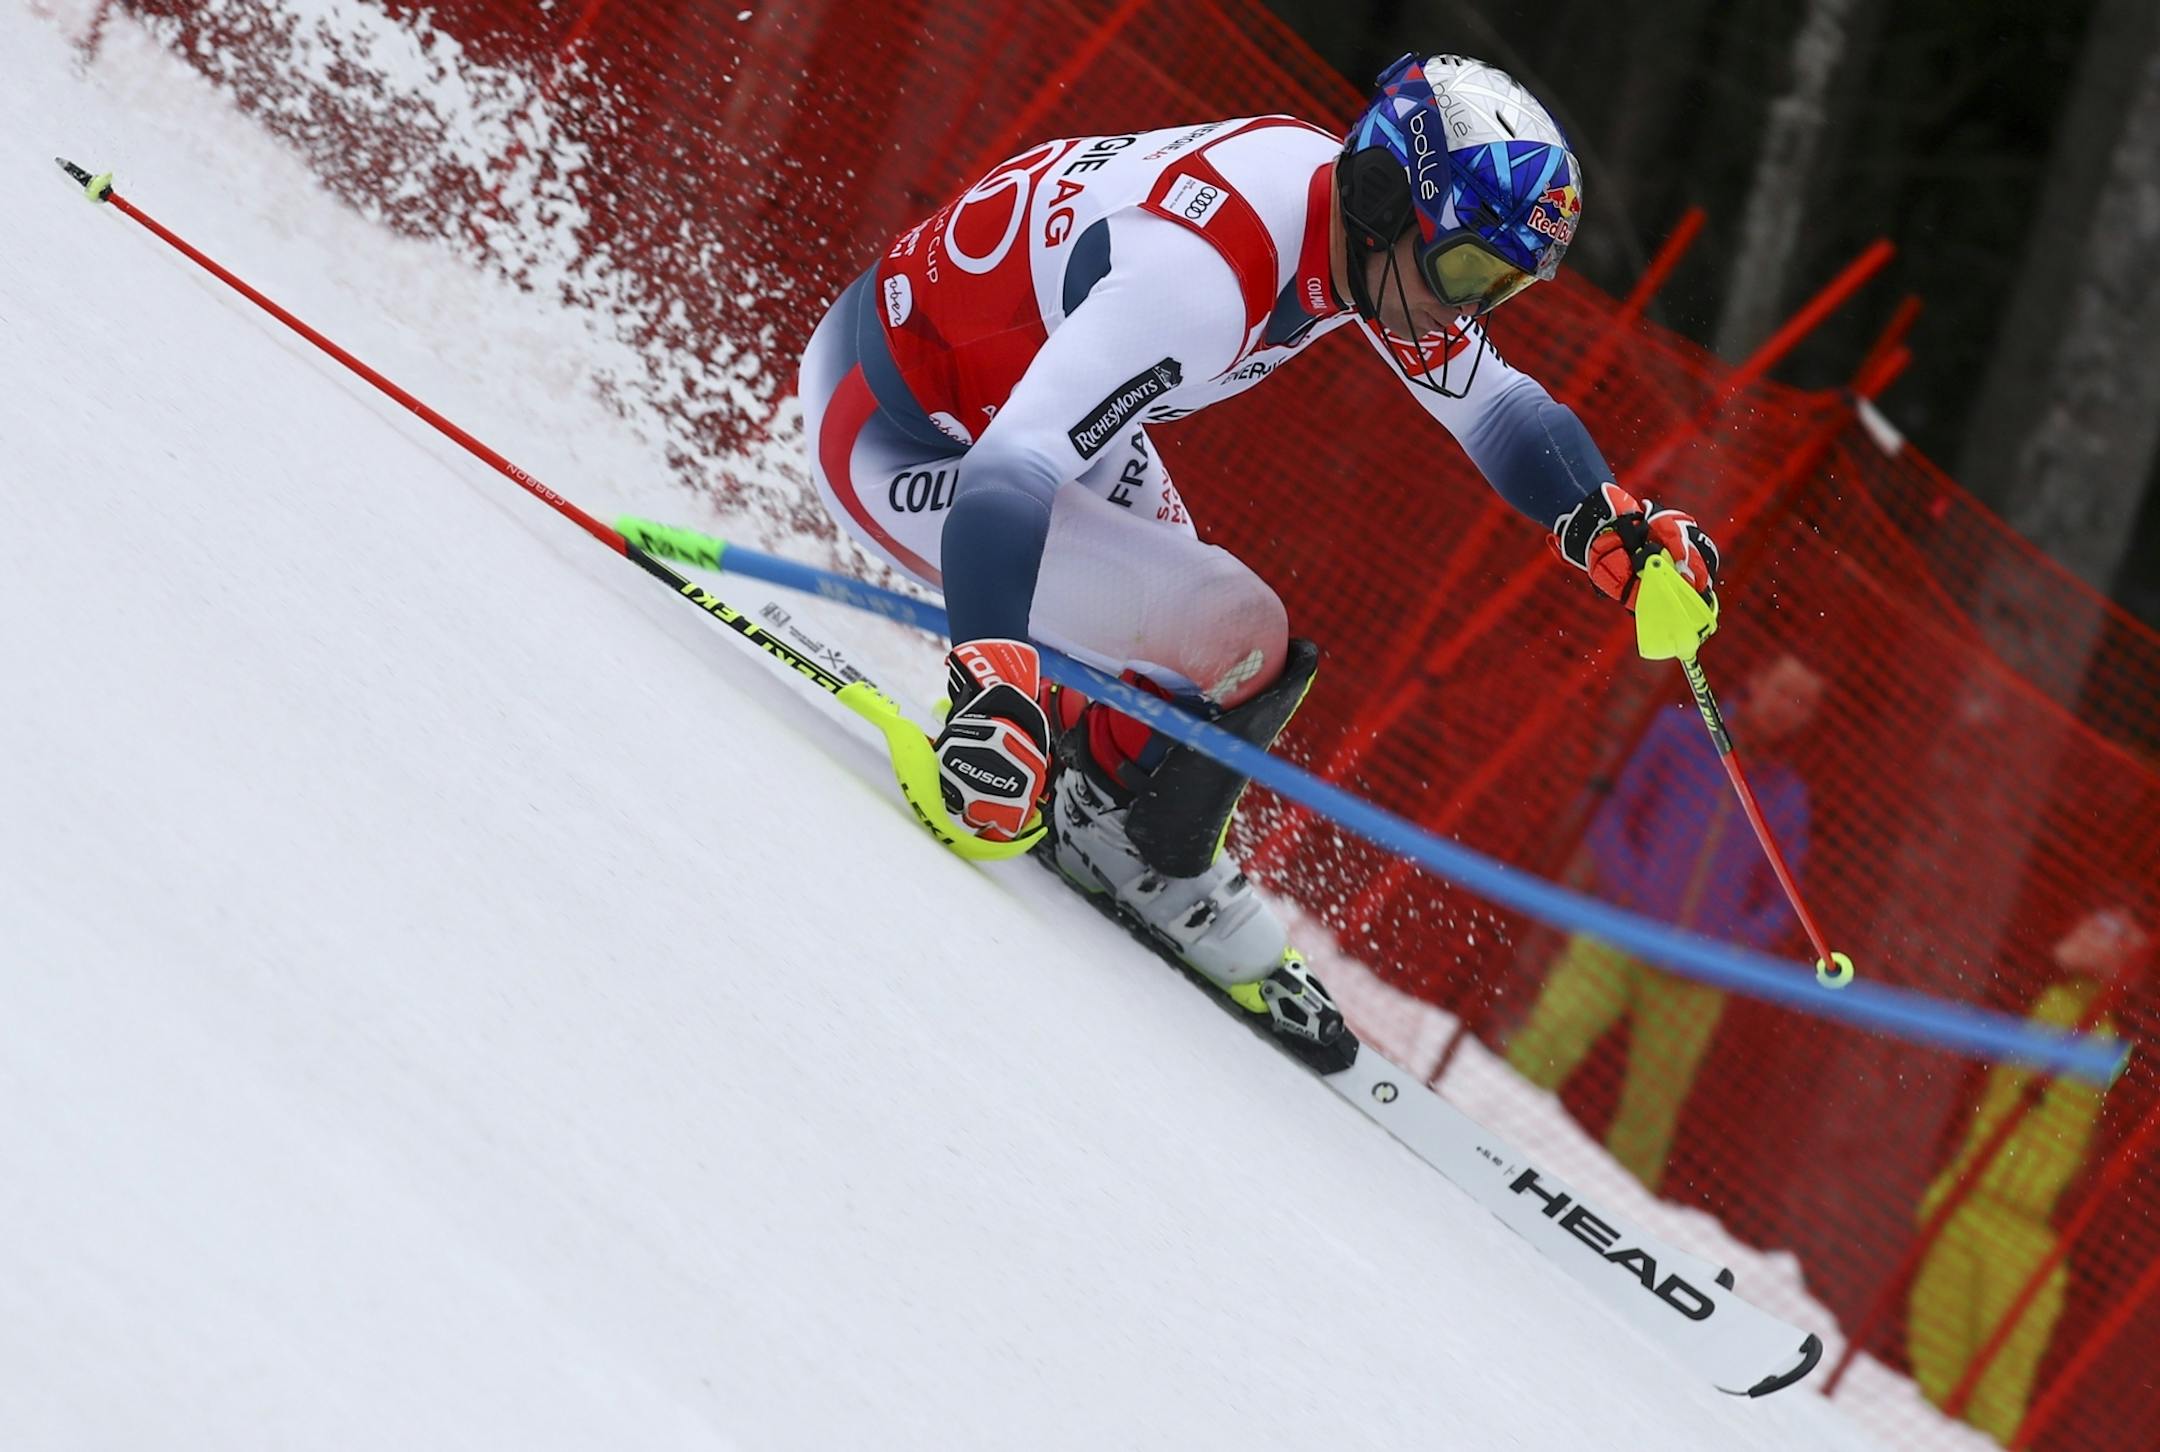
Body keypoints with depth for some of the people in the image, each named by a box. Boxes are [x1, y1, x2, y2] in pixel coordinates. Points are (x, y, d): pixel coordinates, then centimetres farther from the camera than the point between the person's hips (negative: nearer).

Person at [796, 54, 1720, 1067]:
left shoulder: (1388, 235, -9)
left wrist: (1613, 526, -9)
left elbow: (1493, 404, 6)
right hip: (892, 435, -9)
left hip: (1023, 369, 10)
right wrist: (992, 683, -54)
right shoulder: (1205, 268, -36)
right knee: (1240, 641, -15)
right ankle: (1147, 868, 6)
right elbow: (1009, 470, -43)